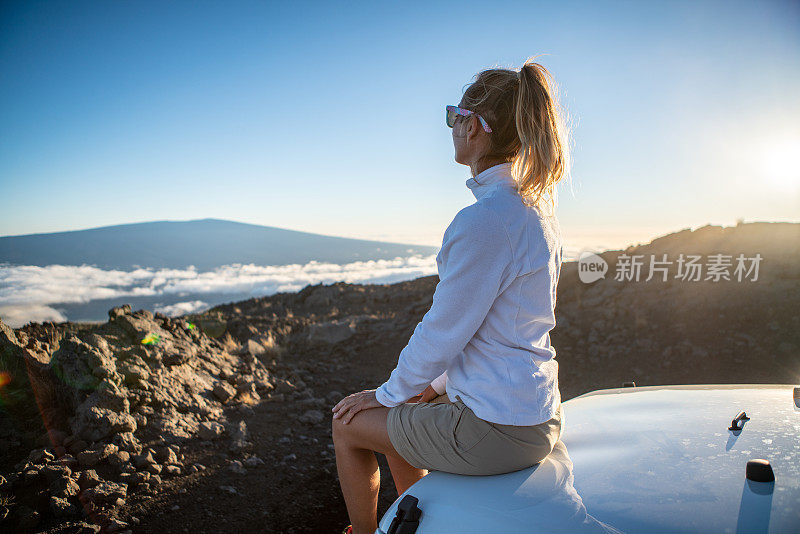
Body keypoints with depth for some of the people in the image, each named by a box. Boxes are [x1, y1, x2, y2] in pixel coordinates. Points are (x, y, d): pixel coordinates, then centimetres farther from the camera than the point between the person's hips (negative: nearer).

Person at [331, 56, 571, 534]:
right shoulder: (536, 208, 5)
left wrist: (390, 393, -2)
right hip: (533, 408, 9)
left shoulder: (485, 219, -26)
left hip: (497, 427, -9)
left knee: (348, 423, 10)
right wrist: (441, 382, 15)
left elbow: (443, 331, -20)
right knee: (400, 412, 28)